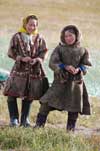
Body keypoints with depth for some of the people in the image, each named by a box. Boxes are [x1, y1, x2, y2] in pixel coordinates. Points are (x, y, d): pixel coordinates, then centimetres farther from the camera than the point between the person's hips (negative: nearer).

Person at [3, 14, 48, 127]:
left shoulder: (39, 39, 5)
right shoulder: (17, 37, -2)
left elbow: (43, 53, 6)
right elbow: (11, 52, -3)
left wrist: (37, 59, -14)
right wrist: (21, 58, -17)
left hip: (34, 70, 2)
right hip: (19, 69, -2)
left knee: (29, 96, 8)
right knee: (12, 94, -7)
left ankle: (25, 119, 20)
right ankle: (14, 118, 6)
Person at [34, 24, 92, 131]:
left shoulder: (82, 51, 6)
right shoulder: (59, 49, 1)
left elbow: (86, 65, 6)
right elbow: (52, 63, -6)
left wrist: (79, 69, -17)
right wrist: (65, 67, -21)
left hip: (76, 82, 1)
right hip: (60, 81, -1)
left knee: (74, 107, 5)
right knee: (46, 102, -9)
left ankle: (71, 128, 21)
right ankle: (39, 124, 1)